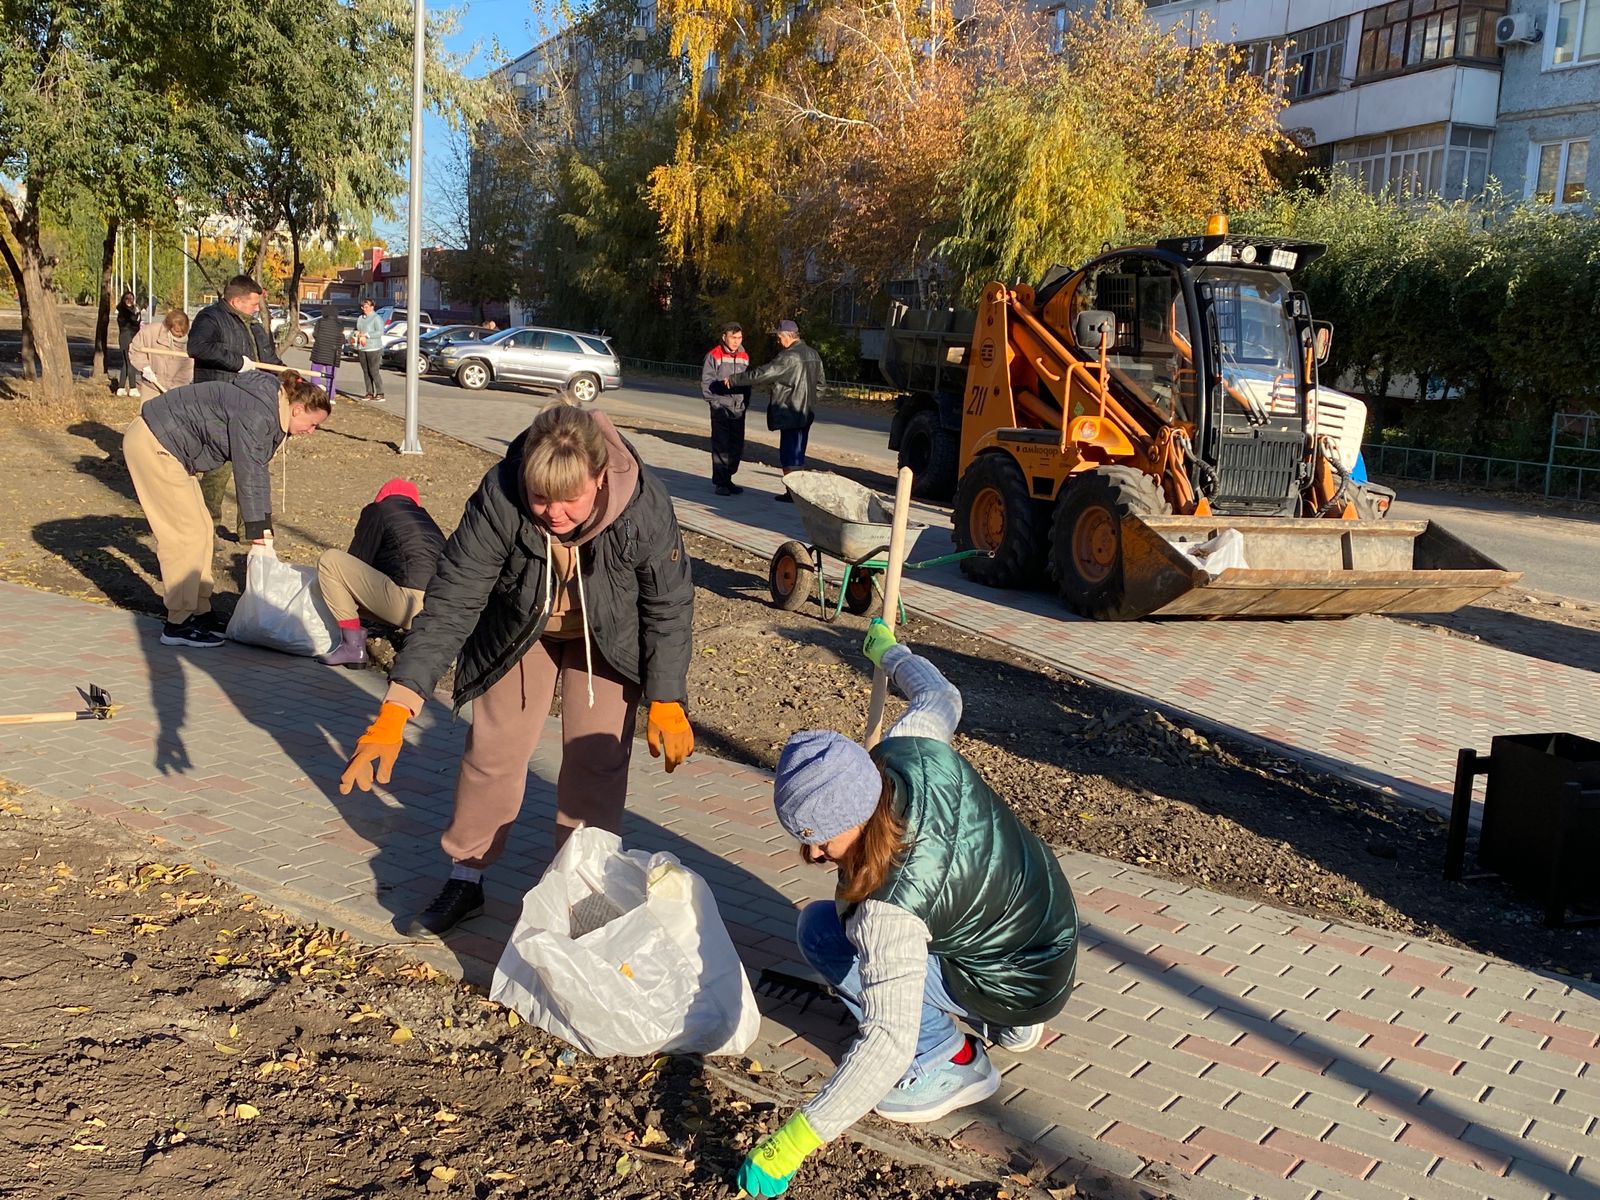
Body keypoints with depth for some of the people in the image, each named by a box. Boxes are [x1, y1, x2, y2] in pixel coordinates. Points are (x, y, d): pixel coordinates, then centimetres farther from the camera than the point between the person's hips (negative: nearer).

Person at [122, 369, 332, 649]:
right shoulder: (257, 414, -24)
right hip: (153, 445, -11)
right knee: (187, 534, -9)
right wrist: (257, 529, -16)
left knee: (201, 529, 12)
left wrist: (264, 525, 8)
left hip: (164, 446, 11)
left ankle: (199, 612, 20)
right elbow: (248, 474, -23)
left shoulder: (270, 414, 8)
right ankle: (178, 625, -2)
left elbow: (258, 470, 11)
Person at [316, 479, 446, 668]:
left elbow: (356, 562, 12)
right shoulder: (426, 519, 28)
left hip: (410, 606, -8)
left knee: (330, 561, 3)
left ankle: (353, 646, 0)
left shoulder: (378, 511, 10)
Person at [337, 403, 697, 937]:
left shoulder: (645, 506, -36)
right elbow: (452, 600, -33)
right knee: (494, 748, 5)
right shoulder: (498, 499, -37)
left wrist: (666, 701, -16)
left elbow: (669, 606, -19)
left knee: (597, 757, -2)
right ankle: (465, 878, 23)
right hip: (519, 628, 1)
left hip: (608, 633, 0)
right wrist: (398, 707, -38)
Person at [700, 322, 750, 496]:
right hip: (721, 408, -5)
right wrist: (715, 402, -11)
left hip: (739, 409, 5)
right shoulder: (714, 355, -7)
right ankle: (719, 482, 2)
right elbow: (706, 381, -7)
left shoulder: (745, 356, 10)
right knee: (721, 447, -5)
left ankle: (728, 479, 23)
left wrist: (745, 402, 7)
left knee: (737, 447, 9)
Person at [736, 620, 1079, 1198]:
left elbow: (889, 1044, -41)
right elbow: (940, 695, 4)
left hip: (1021, 983, -8)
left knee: (821, 929, -13)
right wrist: (887, 651, 24)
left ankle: (949, 1063, -3)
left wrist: (791, 1145, -39)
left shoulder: (891, 906, -38)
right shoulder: (910, 750, -19)